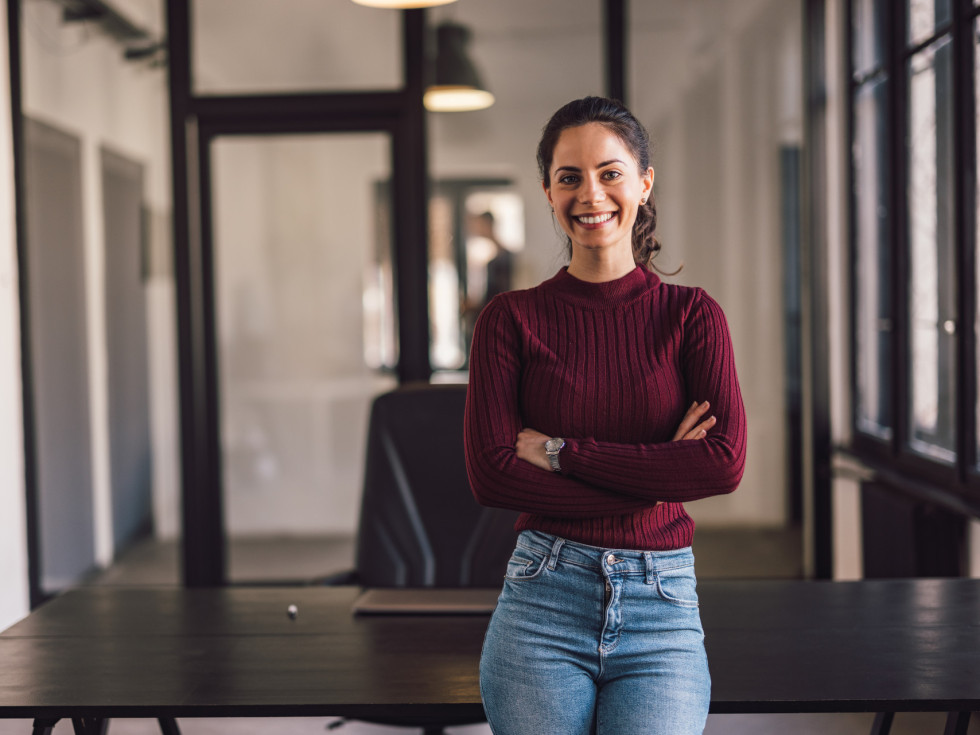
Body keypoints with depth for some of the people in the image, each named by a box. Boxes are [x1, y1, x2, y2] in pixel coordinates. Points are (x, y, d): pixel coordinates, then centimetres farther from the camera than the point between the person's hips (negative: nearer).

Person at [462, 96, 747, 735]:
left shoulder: (691, 315, 4)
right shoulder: (512, 318, 3)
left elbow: (726, 463, -10)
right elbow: (490, 474, -7)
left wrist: (560, 451, -10)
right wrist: (658, 473, -10)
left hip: (663, 610, 0)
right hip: (543, 604, 0)